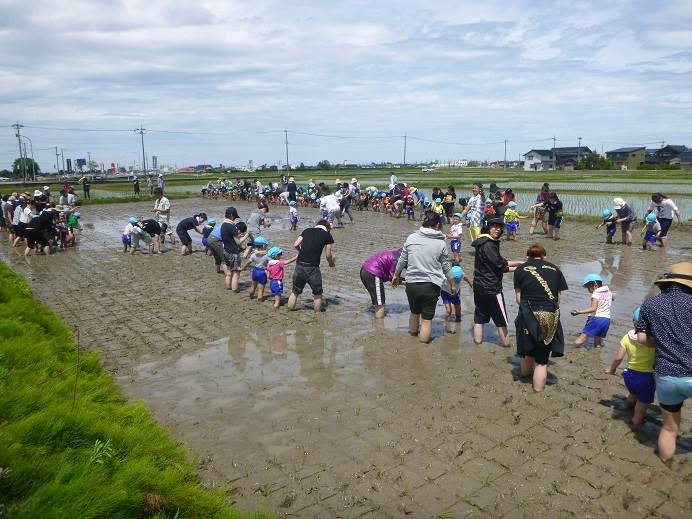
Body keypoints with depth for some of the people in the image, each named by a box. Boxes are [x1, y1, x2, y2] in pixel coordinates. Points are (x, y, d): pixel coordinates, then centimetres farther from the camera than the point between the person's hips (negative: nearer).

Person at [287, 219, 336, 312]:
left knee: (295, 292, 19)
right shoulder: (327, 235, 4)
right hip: (312, 268, -4)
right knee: (317, 294, 13)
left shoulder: (307, 230, 13)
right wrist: (332, 264, 25)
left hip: (299, 265, 4)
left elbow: (295, 244, 8)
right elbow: (328, 255, 6)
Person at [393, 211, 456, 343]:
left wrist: (396, 275, 22)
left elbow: (402, 260, 6)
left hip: (411, 283, 3)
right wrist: (452, 284, 18)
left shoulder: (411, 238, -2)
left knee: (414, 312, 26)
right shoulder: (441, 243, -5)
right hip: (431, 285, -3)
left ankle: (413, 332, 48)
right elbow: (446, 267, 3)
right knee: (427, 318, 10)